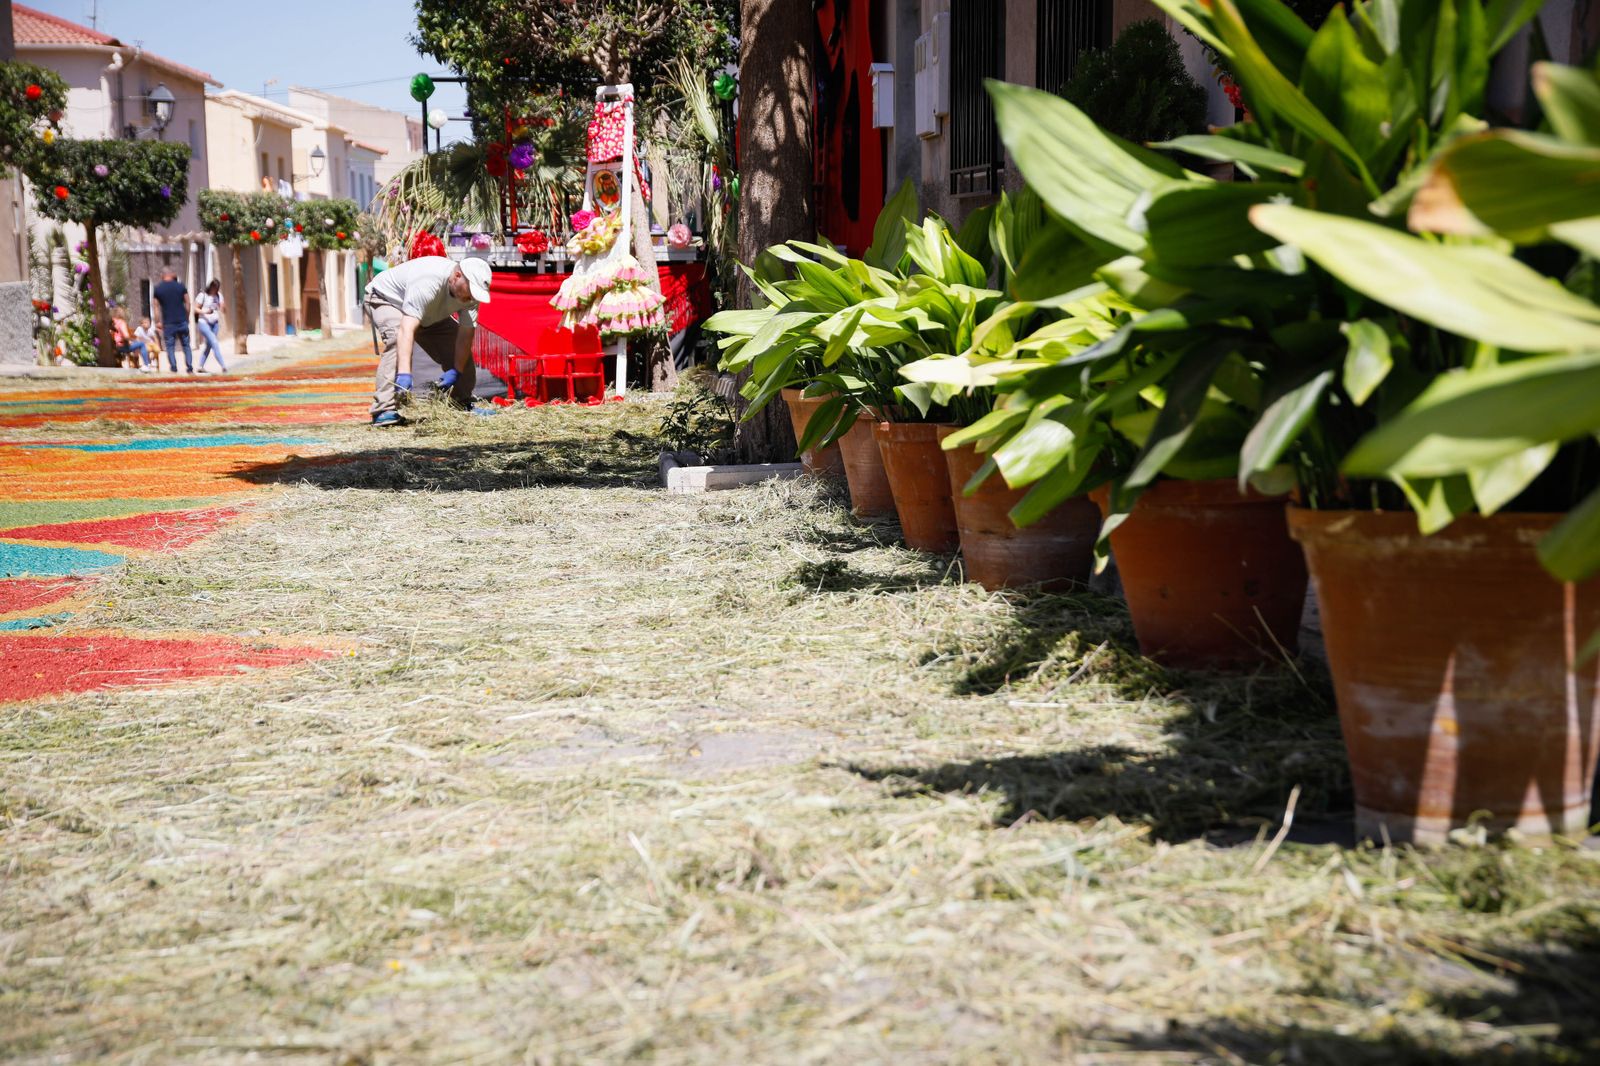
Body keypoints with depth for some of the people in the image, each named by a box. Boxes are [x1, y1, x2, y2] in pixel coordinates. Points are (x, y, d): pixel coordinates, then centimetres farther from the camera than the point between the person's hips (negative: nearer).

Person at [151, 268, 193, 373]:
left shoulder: (158, 289, 1)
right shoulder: (181, 286, 2)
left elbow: (157, 307, 1)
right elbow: (187, 303, 4)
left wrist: (158, 322, 6)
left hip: (168, 323, -1)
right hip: (182, 321, 1)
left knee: (170, 347, 4)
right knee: (186, 345, 9)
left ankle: (174, 369, -5)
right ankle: (190, 368, 4)